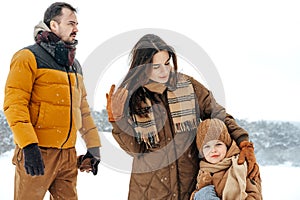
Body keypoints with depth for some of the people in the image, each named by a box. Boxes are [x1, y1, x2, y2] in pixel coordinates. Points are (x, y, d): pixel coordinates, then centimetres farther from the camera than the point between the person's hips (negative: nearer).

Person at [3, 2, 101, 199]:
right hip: (36, 153, -6)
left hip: (68, 154, 6)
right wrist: (28, 145, -23)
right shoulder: (29, 57, -5)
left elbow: (83, 108, 22)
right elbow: (14, 103, -13)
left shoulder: (75, 65, 18)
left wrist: (94, 146, 16)